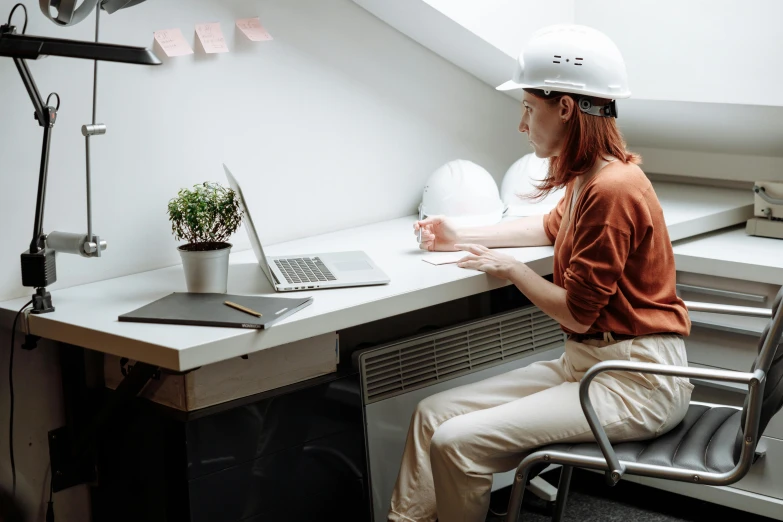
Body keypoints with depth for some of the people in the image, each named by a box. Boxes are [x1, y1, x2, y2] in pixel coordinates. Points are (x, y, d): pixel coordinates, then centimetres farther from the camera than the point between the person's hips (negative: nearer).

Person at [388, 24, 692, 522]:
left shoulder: (613, 189, -21)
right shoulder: (588, 178, 9)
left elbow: (577, 313, -17)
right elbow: (552, 227, 33)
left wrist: (510, 267, -1)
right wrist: (463, 237, 31)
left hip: (635, 382, -10)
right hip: (586, 363, 10)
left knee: (457, 443, -21)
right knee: (433, 412, 0)